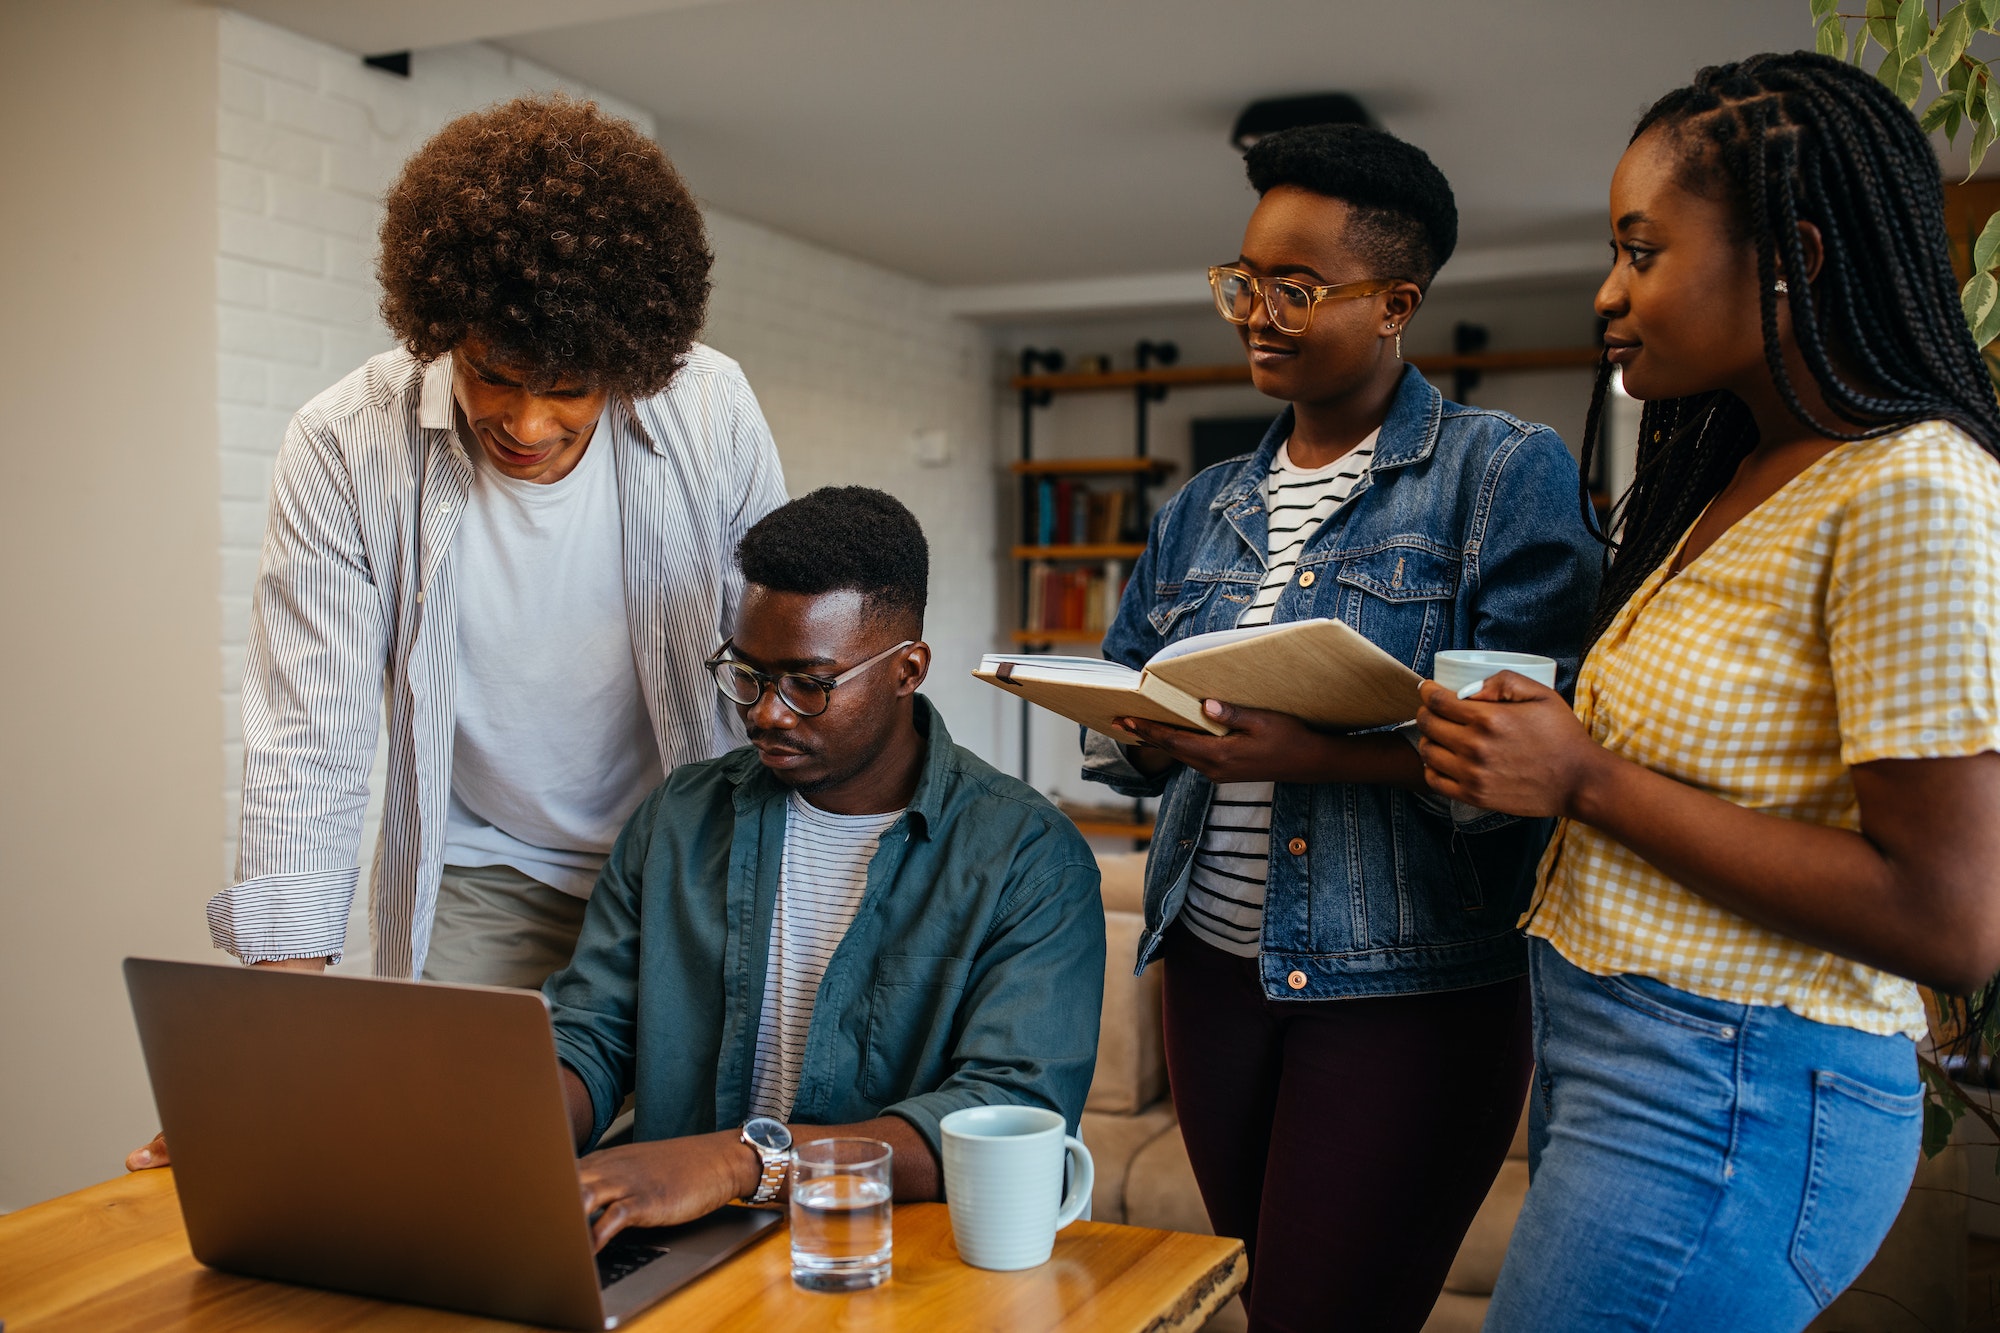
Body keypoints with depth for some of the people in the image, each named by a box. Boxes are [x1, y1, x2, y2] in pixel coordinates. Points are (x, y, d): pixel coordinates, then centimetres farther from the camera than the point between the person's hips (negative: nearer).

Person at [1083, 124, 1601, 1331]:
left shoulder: (1505, 471, -6)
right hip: (1214, 965, 6)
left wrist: (1315, 753, -28)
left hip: (1411, 990, -6)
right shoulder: (1204, 508, 12)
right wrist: (1154, 732, -12)